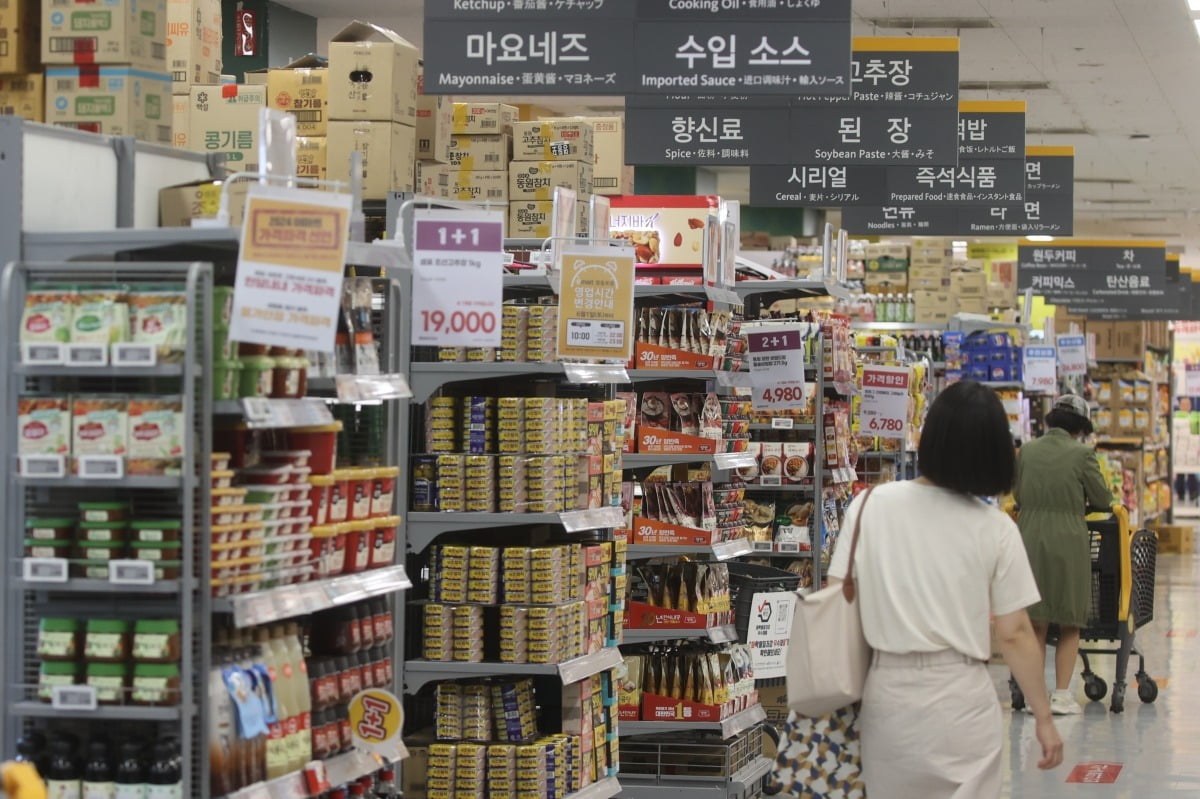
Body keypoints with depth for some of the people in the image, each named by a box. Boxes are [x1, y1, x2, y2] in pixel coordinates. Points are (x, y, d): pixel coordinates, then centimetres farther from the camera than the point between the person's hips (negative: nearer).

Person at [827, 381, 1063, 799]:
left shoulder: (870, 506, -2)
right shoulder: (995, 529, -6)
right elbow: (1014, 634, -5)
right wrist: (1044, 718, 4)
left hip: (886, 695, 2)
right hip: (960, 702, -2)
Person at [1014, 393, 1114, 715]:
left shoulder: (1027, 451, 2)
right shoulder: (1081, 454, -8)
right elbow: (1102, 500, 1)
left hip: (1029, 541, 3)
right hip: (1068, 543, -3)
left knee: (1036, 625, 12)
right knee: (1070, 625, 10)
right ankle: (1062, 695, 9)